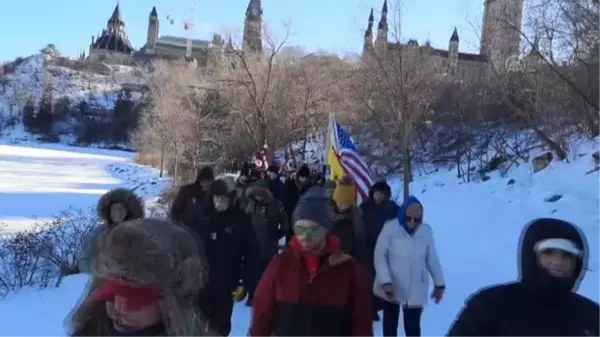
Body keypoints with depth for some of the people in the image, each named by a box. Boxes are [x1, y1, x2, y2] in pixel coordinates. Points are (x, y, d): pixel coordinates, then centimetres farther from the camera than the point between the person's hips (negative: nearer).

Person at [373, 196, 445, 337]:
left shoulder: (426, 230, -6)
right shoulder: (390, 227, -14)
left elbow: (432, 259, 4)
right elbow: (380, 256, -13)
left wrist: (439, 283, 7)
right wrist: (385, 282, -21)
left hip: (415, 290, 0)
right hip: (391, 287, 0)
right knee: (390, 323, 18)